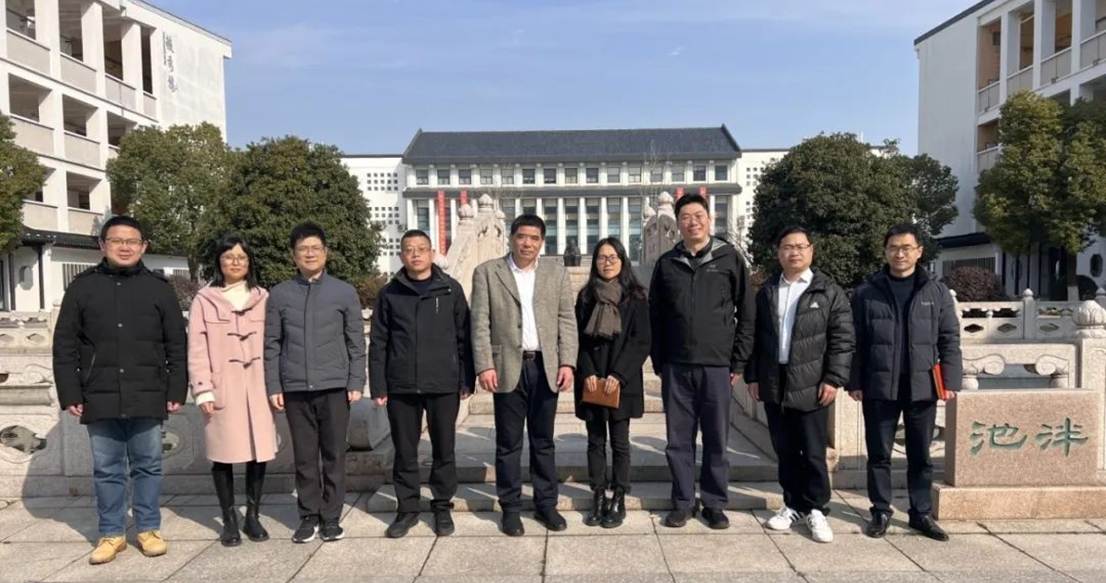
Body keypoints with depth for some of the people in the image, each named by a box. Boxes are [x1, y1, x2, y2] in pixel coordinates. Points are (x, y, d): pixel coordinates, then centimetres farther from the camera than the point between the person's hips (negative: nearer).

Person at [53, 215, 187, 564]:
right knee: (107, 470, 10)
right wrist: (70, 394, -2)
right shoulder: (82, 287, 5)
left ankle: (148, 529, 21)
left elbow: (177, 346, 3)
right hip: (100, 399, 1)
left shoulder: (159, 288, 4)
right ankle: (112, 533, 23)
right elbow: (65, 347, 5)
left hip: (147, 397, -1)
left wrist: (177, 391, -2)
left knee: (147, 466, 9)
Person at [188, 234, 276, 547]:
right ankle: (229, 519, 19)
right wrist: (203, 390, -8)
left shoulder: (263, 298, 8)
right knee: (224, 454, 5)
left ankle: (253, 515, 19)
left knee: (258, 451, 4)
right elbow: (197, 349, -1)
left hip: (257, 386, 2)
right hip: (222, 387, -1)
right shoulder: (204, 299, 2)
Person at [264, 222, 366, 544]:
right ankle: (309, 516, 20)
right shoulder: (279, 294, 6)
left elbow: (356, 343, 3)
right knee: (304, 457, 8)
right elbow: (272, 344, 6)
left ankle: (331, 517, 17)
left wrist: (356, 383, -3)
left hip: (335, 387, -1)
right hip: (295, 388, 1)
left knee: (334, 455, 5)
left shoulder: (345, 292, 3)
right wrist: (273, 386, 0)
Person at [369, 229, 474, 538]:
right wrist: (378, 387, 0)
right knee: (405, 452, 9)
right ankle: (407, 509, 23)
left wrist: (467, 380, -1)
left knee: (444, 450, 8)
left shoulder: (451, 289, 2)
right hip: (401, 387, 1)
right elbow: (378, 344, 5)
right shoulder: (389, 293, 5)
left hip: (444, 385, -1)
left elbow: (464, 337, 3)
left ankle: (442, 507, 23)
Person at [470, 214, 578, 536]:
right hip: (508, 367, -2)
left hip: (545, 367, 2)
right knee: (508, 443, 6)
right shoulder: (487, 272, 2)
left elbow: (567, 321, 5)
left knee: (543, 440, 11)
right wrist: (485, 365, -10)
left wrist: (567, 362, -5)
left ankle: (546, 504, 22)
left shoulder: (556, 273, 9)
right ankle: (510, 508, 17)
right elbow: (480, 323, -2)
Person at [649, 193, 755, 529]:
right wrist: (659, 362, 4)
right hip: (676, 366, 2)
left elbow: (746, 314, 2)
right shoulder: (667, 263, 7)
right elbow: (655, 317, 9)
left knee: (716, 439, 7)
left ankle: (715, 504, 21)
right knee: (679, 440, 8)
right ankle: (683, 502, 21)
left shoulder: (729, 258, 2)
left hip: (717, 366, -1)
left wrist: (738, 363, -2)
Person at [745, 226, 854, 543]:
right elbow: (755, 337, 12)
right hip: (774, 384, 4)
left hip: (811, 385, -3)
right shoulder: (766, 292, 11)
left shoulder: (829, 291, 0)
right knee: (785, 451, 11)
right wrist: (753, 376, 6)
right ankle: (793, 504, 23)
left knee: (813, 452, 1)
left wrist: (833, 379, -10)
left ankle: (816, 509, 15)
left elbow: (843, 339, -4)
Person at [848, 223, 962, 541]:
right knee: (879, 454, 7)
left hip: (922, 387, 1)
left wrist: (950, 381, -2)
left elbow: (950, 340, 6)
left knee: (921, 455, 11)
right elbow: (856, 342, 2)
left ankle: (922, 513, 23)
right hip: (879, 387, -1)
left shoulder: (937, 292, 6)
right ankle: (881, 512, 19)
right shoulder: (867, 292, 2)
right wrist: (855, 382, -2)